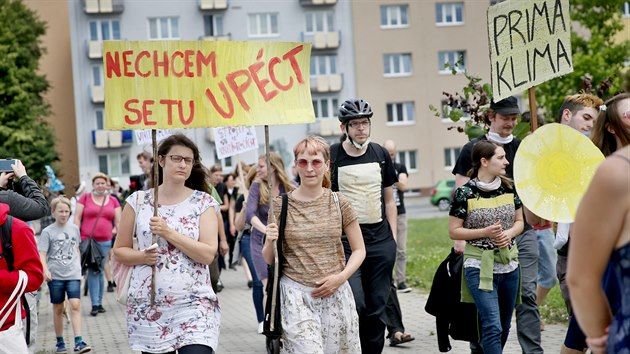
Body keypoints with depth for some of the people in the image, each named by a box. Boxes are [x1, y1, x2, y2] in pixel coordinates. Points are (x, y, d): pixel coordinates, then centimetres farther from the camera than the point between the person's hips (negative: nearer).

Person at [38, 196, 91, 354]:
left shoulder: (74, 229, 7)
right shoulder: (48, 232, -3)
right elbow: (42, 254, -9)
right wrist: (45, 270, -24)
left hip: (73, 274, 1)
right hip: (55, 276, -1)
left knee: (75, 305, -12)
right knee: (58, 308, 10)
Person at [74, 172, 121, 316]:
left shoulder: (113, 200, 11)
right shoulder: (85, 198, 4)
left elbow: (118, 221, 13)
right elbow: (77, 218, 3)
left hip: (105, 241, 3)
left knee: (101, 271, 8)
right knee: (93, 271, -6)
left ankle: (99, 302, 17)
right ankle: (95, 304, -4)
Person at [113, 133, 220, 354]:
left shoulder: (204, 203, 2)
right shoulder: (138, 202, 5)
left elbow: (208, 254, -8)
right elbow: (119, 251, 10)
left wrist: (169, 233, -14)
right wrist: (142, 256, -10)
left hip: (194, 304, -2)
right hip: (148, 306, 2)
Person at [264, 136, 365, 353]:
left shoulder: (339, 203, 2)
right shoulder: (281, 205, 0)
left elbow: (359, 250, 8)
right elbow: (269, 260, 7)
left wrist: (340, 277, -7)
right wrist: (270, 242, -14)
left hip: (335, 294, 2)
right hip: (295, 295, -1)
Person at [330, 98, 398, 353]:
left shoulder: (380, 154, 8)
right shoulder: (331, 156, -3)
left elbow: (389, 200, 15)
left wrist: (393, 237, 9)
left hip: (380, 239, 4)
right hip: (346, 239, -4)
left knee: (377, 307, 6)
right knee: (355, 304, -14)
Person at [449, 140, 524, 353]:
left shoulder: (509, 188, 3)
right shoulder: (465, 193, -10)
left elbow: (519, 221, 13)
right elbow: (453, 231, -5)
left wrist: (509, 233, -9)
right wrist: (485, 232, -17)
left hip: (509, 265, 5)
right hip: (479, 266, -5)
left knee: (504, 326, 14)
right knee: (493, 326, -12)